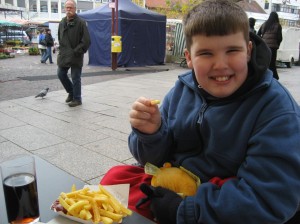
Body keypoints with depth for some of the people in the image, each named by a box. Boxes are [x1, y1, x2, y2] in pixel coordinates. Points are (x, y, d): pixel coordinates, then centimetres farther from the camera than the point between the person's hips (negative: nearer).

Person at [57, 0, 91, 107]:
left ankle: (77, 99, 14)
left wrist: (77, 51, -14)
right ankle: (71, 92, 33)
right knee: (61, 74, 12)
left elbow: (86, 41, -12)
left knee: (75, 78, 0)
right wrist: (61, 49, 11)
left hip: (75, 57, -6)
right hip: (63, 55, 7)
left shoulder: (80, 22, -9)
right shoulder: (62, 22, 11)